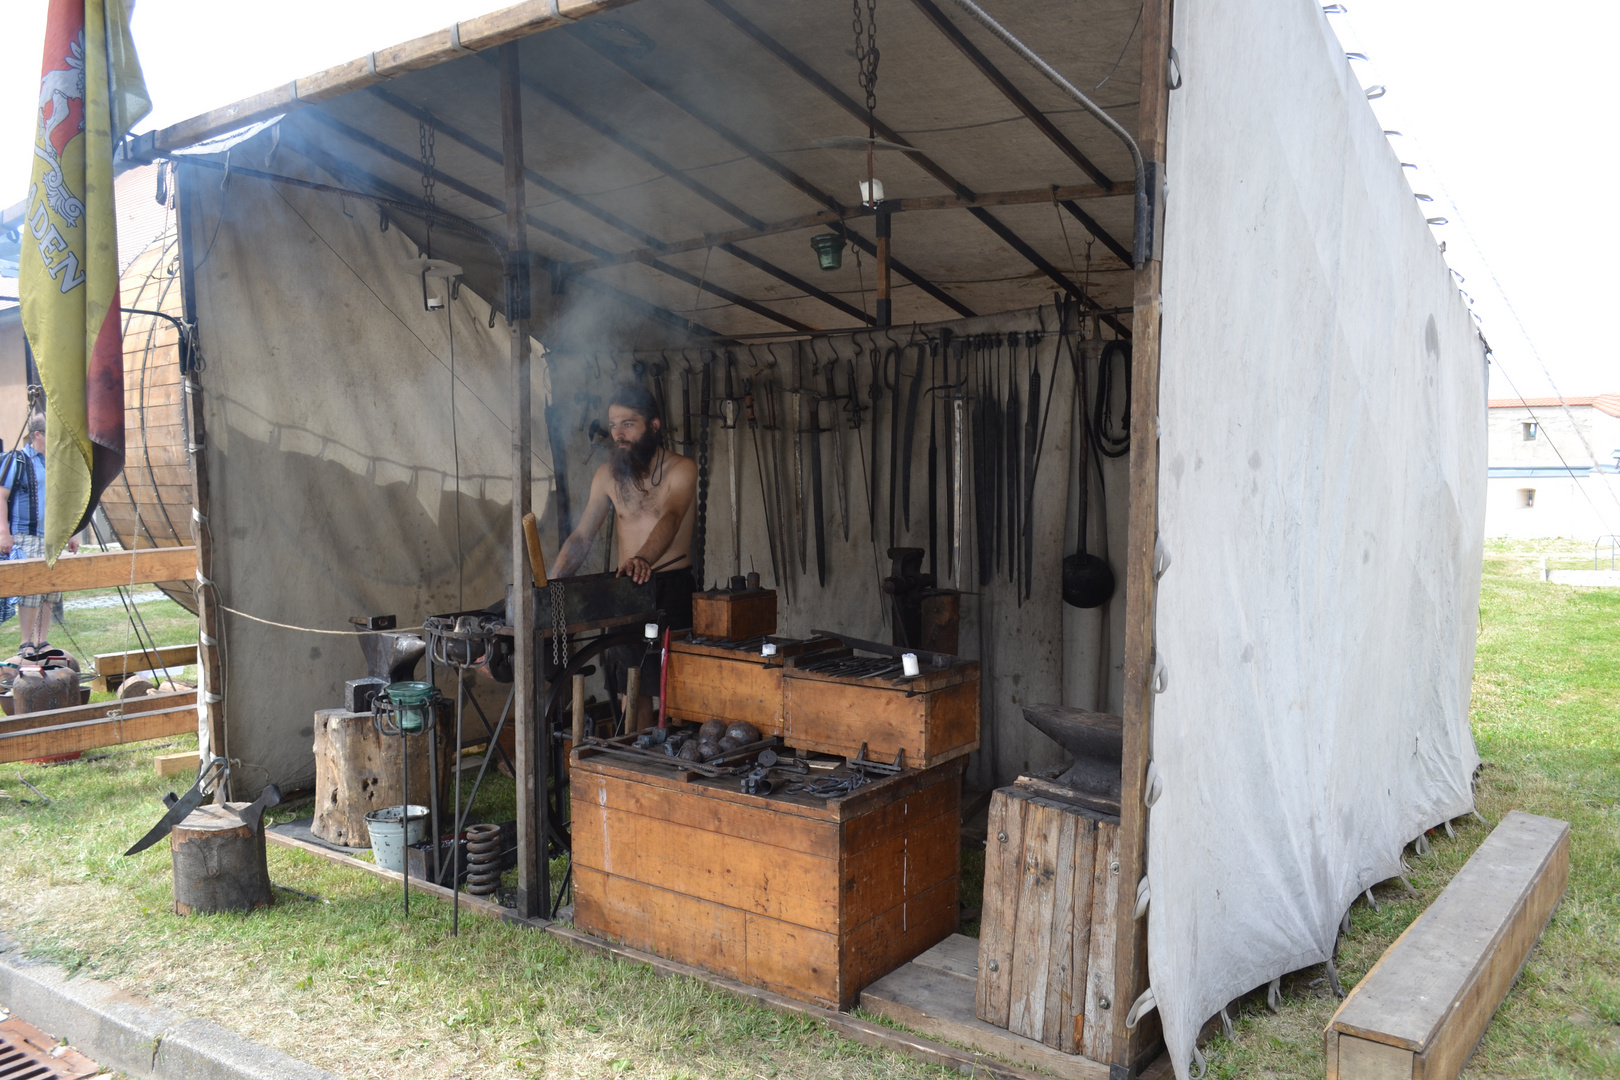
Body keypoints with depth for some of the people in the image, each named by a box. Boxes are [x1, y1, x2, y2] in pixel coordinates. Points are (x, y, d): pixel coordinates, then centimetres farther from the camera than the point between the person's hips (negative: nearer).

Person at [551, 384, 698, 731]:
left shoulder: (681, 469, -8)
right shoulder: (608, 475, 6)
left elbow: (670, 519, -26)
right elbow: (581, 538, 7)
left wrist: (643, 559, -46)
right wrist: (550, 581, -8)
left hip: (671, 586, -4)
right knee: (631, 691, 8)